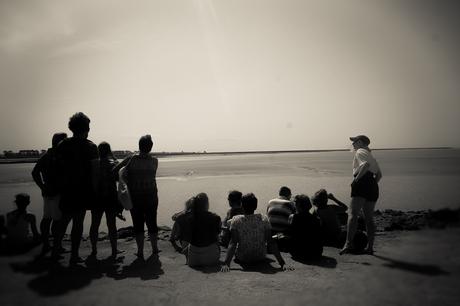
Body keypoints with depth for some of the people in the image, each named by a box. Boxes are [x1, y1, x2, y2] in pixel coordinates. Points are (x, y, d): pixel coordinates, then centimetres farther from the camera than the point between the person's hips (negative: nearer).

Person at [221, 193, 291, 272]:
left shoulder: (236, 220, -16)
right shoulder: (264, 219, -13)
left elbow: (233, 243, -25)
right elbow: (271, 243, -18)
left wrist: (226, 264, -28)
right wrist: (282, 263, -17)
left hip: (242, 259, -1)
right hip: (260, 258, 1)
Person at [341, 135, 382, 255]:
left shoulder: (360, 152, 1)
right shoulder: (370, 154, 27)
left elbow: (366, 164, -20)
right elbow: (379, 174, 25)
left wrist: (357, 178, -17)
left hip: (362, 184, -9)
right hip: (372, 186, 9)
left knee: (353, 215, -17)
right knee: (369, 218, 13)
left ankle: (349, 244, -28)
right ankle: (370, 247, 16)